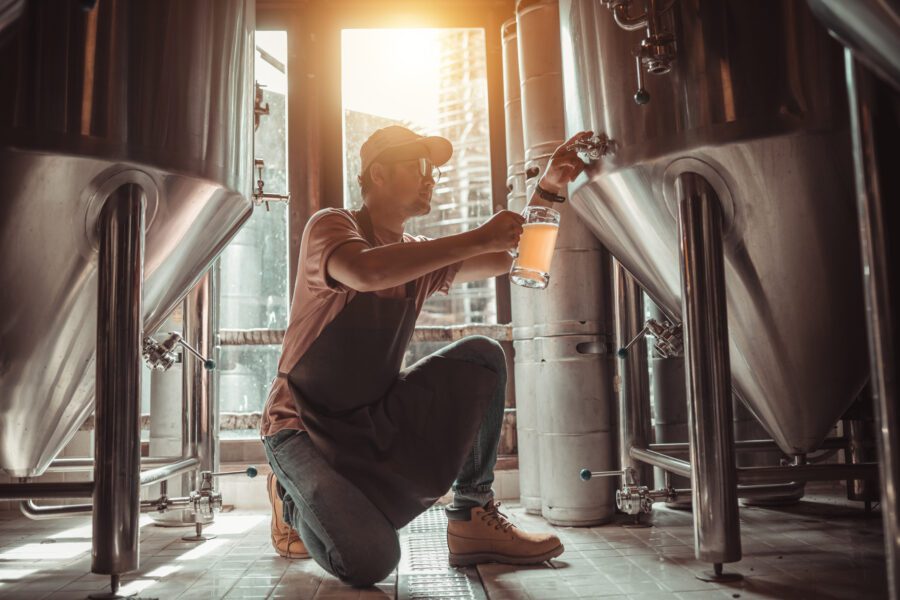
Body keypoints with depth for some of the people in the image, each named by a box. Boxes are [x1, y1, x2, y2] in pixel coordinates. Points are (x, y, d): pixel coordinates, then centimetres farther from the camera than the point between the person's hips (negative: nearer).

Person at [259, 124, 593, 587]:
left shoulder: (418, 256, 11)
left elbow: (507, 259, 8)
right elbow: (366, 272, -34)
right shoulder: (330, 226, -10)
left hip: (376, 422, 7)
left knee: (482, 356, -11)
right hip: (306, 427, -6)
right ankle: (295, 501, 8)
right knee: (367, 562, -27)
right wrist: (477, 238, -31)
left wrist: (547, 189, -7)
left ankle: (474, 518, -4)